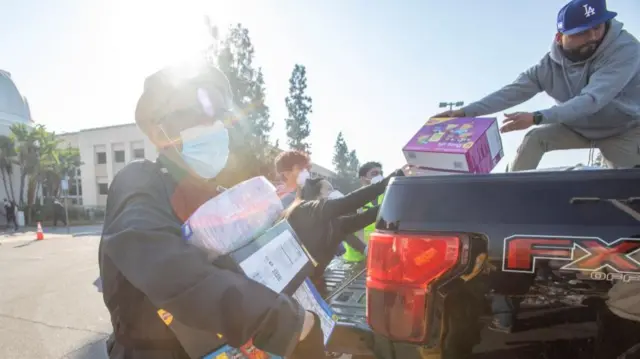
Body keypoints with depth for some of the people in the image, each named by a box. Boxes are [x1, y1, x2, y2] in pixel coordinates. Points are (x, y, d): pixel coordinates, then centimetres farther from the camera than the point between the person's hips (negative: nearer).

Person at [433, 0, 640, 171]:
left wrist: (536, 117, -52)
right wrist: (466, 111, -35)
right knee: (535, 138, -17)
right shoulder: (550, 65, -18)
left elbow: (592, 99, -41)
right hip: (578, 127, 2)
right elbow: (511, 92, -24)